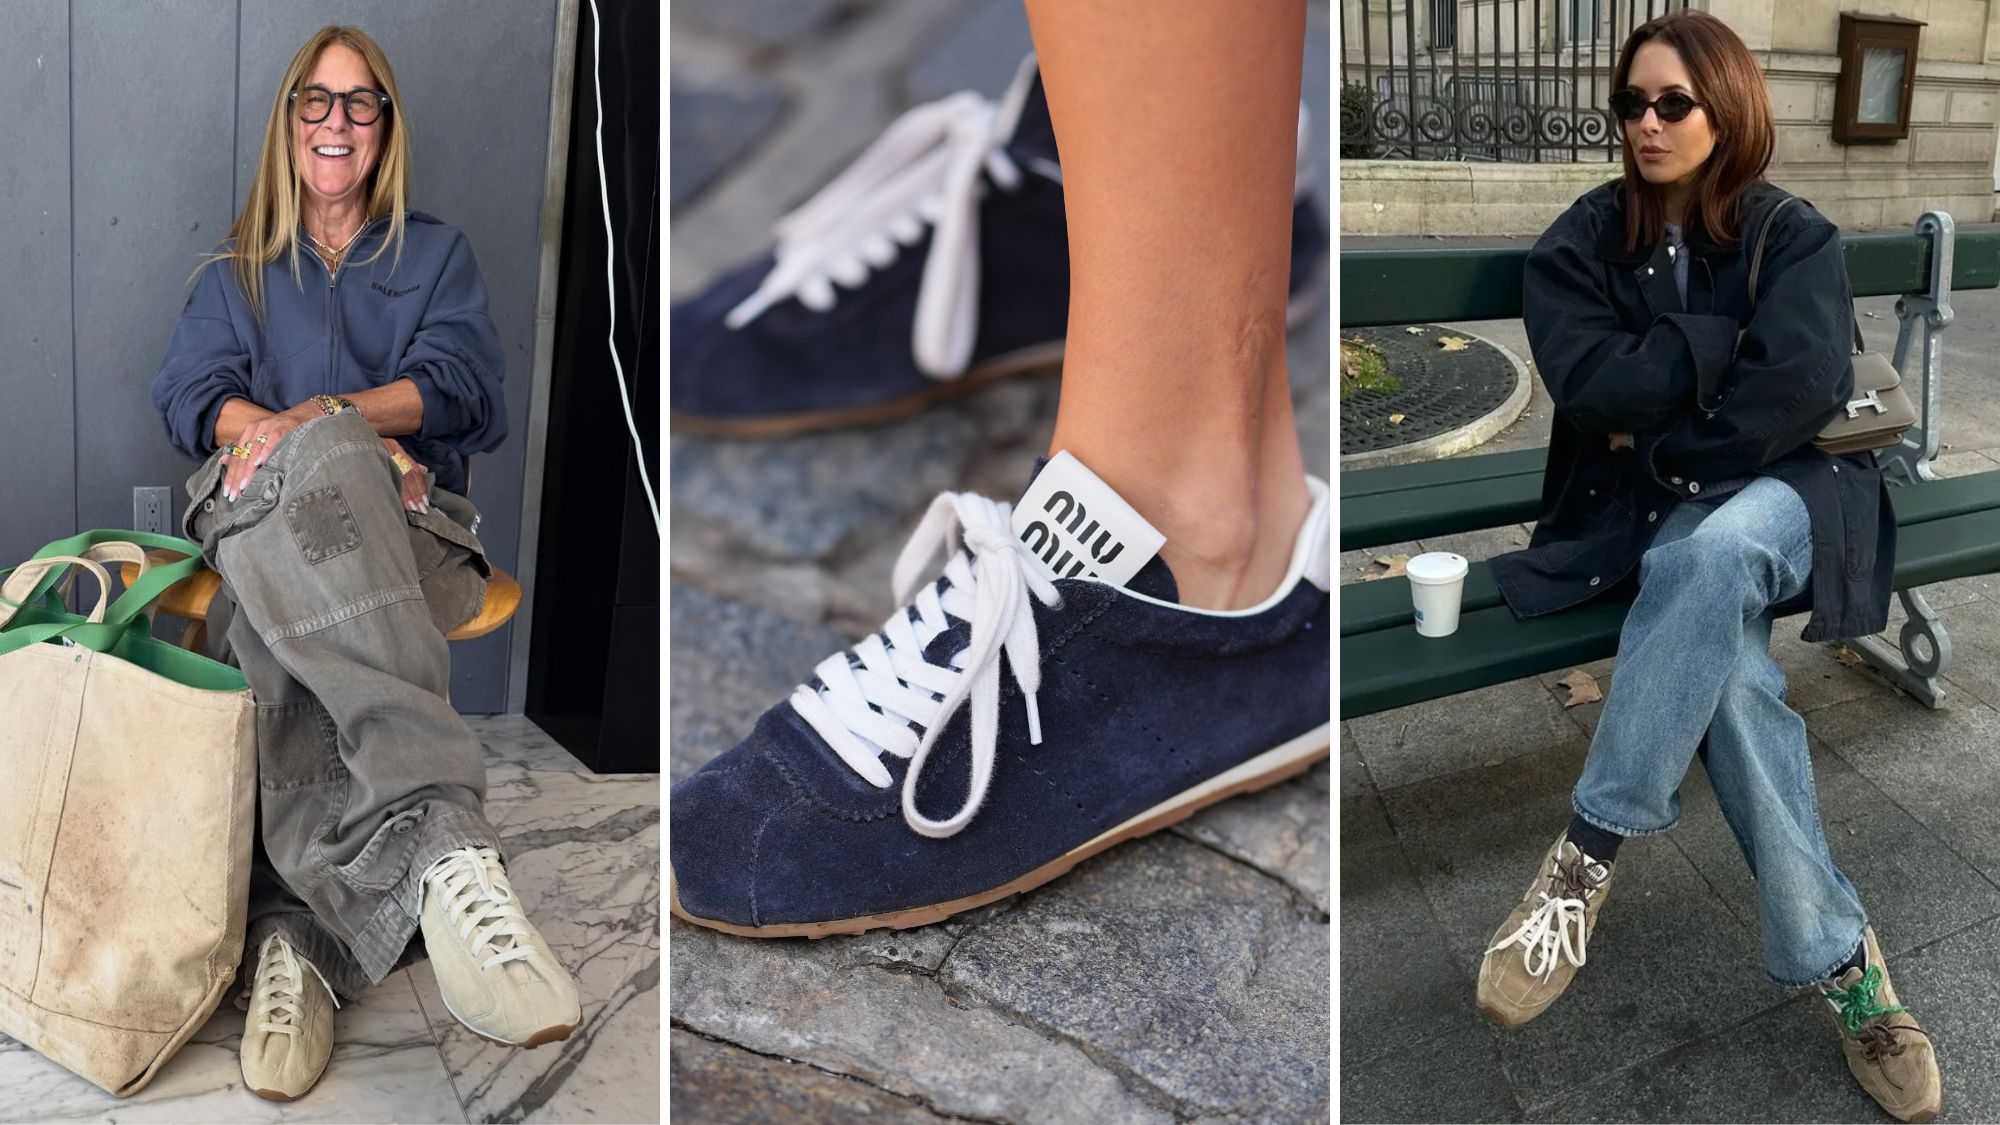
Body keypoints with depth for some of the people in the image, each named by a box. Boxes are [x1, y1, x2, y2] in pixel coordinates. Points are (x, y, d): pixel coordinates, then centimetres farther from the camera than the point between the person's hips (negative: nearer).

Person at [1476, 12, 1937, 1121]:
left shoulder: (1794, 236, 3)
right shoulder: (1583, 241, 5)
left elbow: (1799, 386, -13)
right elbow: (1585, 380, -11)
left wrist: (1660, 446, -13)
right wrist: (1724, 341, -11)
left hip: (1773, 493, -1)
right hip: (1634, 507, 1)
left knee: (1706, 553, -39)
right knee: (1728, 665, -31)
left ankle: (1588, 852, -31)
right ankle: (1839, 958, -22)